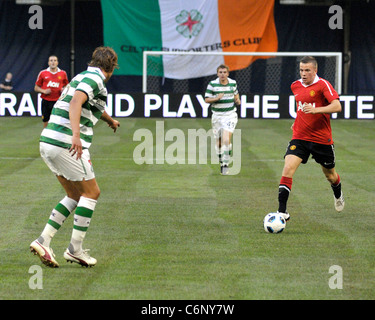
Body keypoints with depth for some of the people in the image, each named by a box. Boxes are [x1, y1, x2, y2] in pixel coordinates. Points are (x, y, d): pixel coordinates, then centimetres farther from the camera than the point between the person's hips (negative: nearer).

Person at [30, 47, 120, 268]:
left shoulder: (82, 76, 21)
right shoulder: (95, 78, -9)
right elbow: (75, 103, -27)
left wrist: (111, 120, 61)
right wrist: (76, 135, -39)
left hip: (48, 142, 9)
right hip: (66, 144, -9)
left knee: (75, 196, 16)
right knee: (91, 193, 3)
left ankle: (44, 241, 7)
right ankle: (75, 249, 2)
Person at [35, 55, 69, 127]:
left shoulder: (63, 73, 6)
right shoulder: (43, 73, 5)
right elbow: (36, 88, 9)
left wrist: (64, 90, -3)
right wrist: (44, 91, -9)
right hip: (46, 101, 0)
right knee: (45, 123, 4)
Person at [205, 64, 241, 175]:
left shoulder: (233, 83, 4)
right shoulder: (212, 84, -4)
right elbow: (206, 99, -3)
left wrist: (238, 100, 1)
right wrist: (217, 98, -20)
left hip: (230, 115, -1)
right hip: (217, 115, 1)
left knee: (226, 140, -18)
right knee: (219, 142, 7)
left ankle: (226, 164, -15)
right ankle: (221, 162, 28)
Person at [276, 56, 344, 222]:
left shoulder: (323, 85, -11)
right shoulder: (296, 86, 7)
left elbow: (337, 106, -23)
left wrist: (315, 110, -35)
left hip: (322, 138, -3)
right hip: (299, 138, 3)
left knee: (330, 175, 15)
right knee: (288, 169, -18)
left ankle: (338, 195, 51)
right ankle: (282, 211, -20)